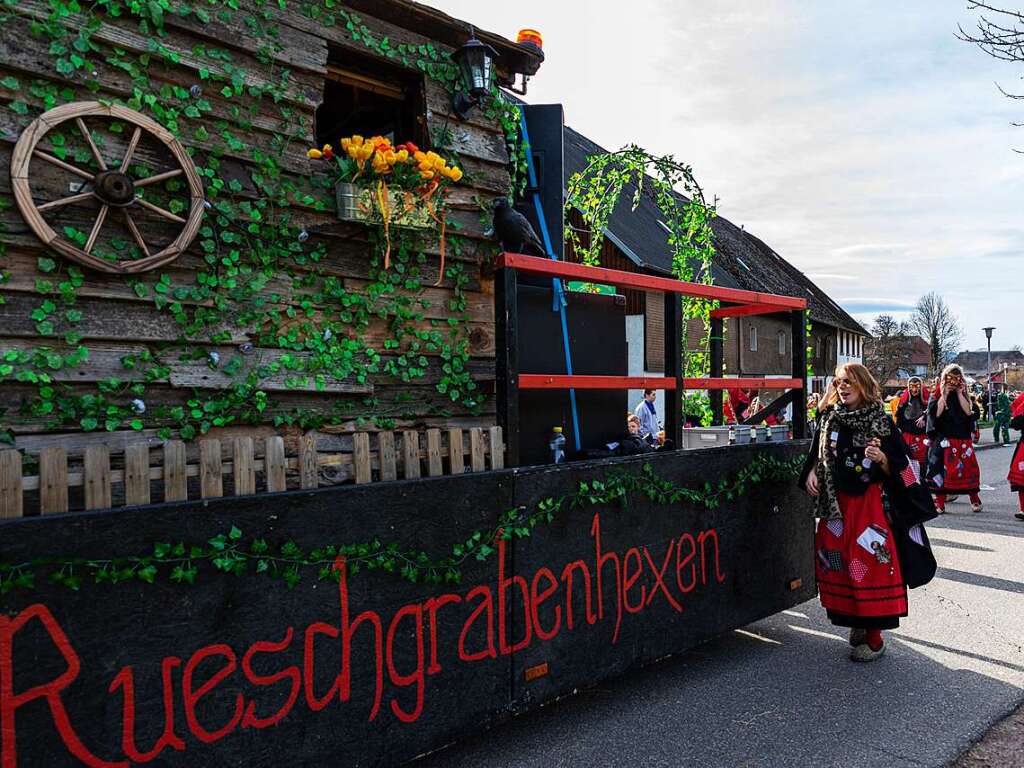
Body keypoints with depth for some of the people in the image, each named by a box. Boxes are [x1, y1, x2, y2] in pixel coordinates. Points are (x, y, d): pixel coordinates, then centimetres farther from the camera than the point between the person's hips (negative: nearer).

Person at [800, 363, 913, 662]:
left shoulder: (881, 422, -4)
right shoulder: (828, 419, 6)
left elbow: (898, 468, -3)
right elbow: (817, 455, 15)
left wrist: (881, 458, -23)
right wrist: (811, 472, -3)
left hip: (868, 503, -4)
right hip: (834, 503, 4)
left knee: (869, 563, -5)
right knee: (837, 563, 6)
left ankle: (874, 636, 7)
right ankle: (855, 623, 24)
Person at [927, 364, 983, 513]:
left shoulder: (965, 395, 11)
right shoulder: (936, 395, 4)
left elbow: (969, 412, -5)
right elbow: (936, 413, -12)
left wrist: (959, 394, -6)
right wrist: (944, 394, -10)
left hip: (964, 440, 2)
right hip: (943, 440, -2)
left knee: (969, 468, 2)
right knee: (942, 470, -4)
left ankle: (975, 500, 19)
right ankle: (939, 503, 3)